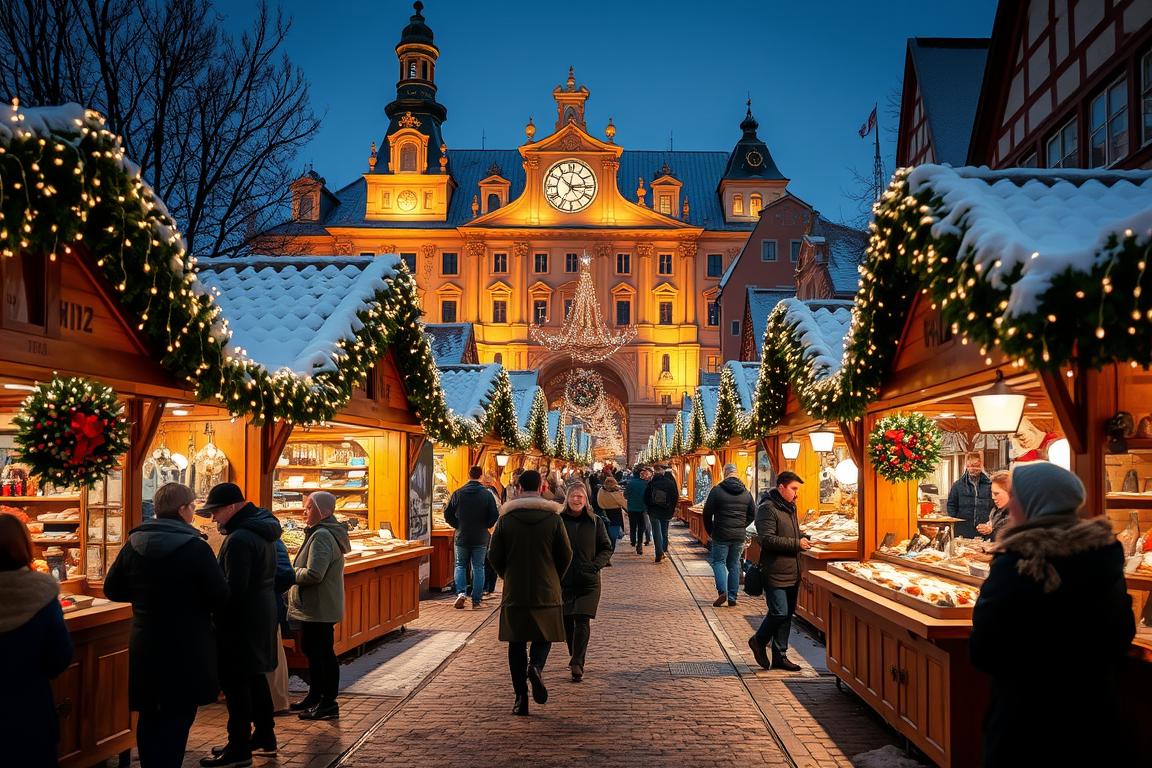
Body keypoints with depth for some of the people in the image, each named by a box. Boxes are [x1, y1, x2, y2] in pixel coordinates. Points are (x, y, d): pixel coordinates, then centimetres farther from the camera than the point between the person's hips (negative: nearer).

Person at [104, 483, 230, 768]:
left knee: (149, 715, 17)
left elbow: (112, 589, 9)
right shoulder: (195, 547, -16)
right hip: (186, 647, -5)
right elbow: (221, 599, -15)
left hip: (144, 644, 5)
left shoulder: (134, 544, 0)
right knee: (178, 717, 4)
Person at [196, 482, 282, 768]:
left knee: (235, 683, -3)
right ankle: (264, 737, 29)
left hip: (241, 621, -10)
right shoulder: (262, 530, 11)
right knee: (255, 678, 19)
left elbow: (233, 589, -24)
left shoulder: (239, 539, -21)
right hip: (262, 614, 10)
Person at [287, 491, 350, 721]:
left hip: (319, 608, -11)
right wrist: (296, 572, 7)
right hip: (314, 607, 11)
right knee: (311, 649, 21)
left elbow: (313, 574, -28)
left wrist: (292, 574, -12)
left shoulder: (322, 536, -21)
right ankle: (315, 696, 33)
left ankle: (329, 704, 5)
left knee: (323, 652, -3)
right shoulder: (323, 533, 14)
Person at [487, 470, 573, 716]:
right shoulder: (553, 518, -3)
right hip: (546, 592, 0)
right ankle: (536, 667, -16)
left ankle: (521, 699, 7)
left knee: (517, 643, 9)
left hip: (514, 592, 0)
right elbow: (566, 555, 0)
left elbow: (494, 555, 0)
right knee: (544, 636, 16)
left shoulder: (506, 518, -2)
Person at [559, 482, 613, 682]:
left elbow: (606, 548, 8)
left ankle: (577, 664, -11)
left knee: (582, 620, -10)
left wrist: (596, 565, -9)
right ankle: (575, 656, 29)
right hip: (563, 580, 1)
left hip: (588, 581, -1)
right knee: (566, 621, 8)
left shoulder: (595, 521, 2)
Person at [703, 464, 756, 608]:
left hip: (721, 535, -4)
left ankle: (722, 591, -12)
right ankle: (732, 597, 11)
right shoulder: (746, 493, 5)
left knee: (719, 562, 6)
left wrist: (710, 531, 9)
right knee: (734, 564, 12)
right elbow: (753, 514, 11)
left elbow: (707, 513, -5)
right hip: (739, 536, 4)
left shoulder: (717, 491, -8)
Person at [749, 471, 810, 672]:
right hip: (775, 573, -9)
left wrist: (803, 537, 9)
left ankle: (780, 655, 20)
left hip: (791, 572, 9)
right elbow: (767, 539, -22)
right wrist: (796, 543, -20)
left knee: (787, 614, 11)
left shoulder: (790, 508, 16)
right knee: (779, 612, -11)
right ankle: (759, 641, 14)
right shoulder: (767, 508, -14)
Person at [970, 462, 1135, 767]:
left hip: (1026, 711, -5)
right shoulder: (1106, 553, -3)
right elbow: (1122, 632, 8)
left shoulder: (1016, 563, -20)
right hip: (1096, 706, 5)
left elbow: (983, 651, -17)